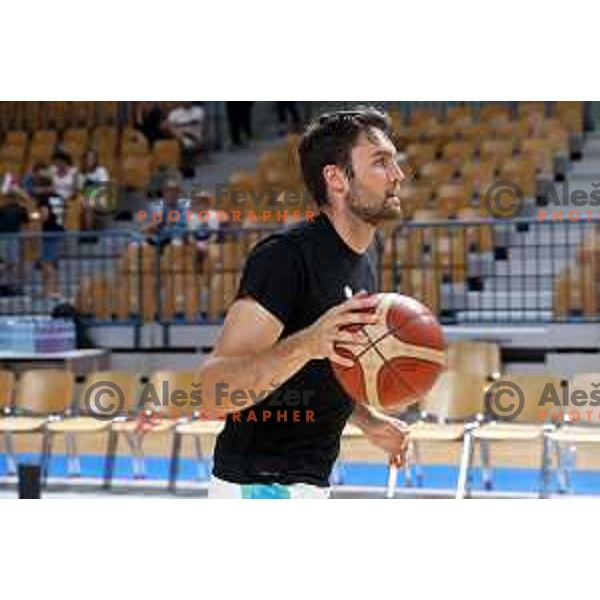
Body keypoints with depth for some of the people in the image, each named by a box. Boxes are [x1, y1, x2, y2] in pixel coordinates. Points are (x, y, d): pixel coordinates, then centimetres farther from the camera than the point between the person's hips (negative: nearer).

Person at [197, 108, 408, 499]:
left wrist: (367, 421, 11)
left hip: (311, 481, 9)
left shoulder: (363, 263, 10)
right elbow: (212, 393, -29)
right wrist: (305, 345, -43)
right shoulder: (287, 254, -20)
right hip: (258, 485, -9)